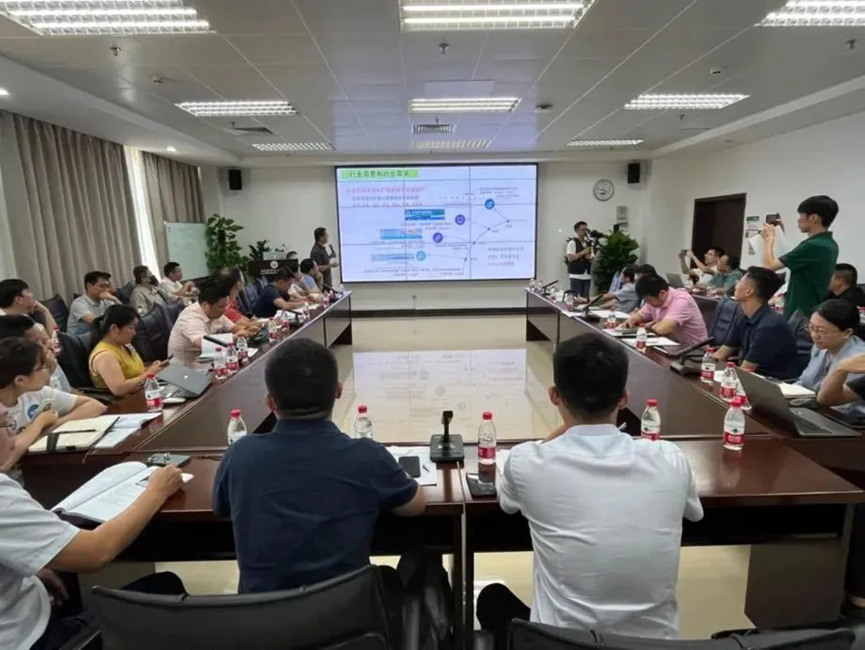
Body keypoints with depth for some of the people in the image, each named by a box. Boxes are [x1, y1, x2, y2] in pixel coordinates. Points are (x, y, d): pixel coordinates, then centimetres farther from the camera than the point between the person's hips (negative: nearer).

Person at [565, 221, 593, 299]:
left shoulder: (588, 244, 15)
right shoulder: (572, 242, -4)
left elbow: (592, 259, 20)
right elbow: (570, 258, -13)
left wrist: (590, 258, -3)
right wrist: (583, 252, -13)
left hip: (587, 276, 6)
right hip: (576, 276, -6)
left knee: (585, 298, 6)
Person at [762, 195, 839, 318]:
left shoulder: (813, 245, -23)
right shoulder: (829, 244, 8)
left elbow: (769, 265, -19)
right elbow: (793, 260, 23)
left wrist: (769, 238, -3)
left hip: (800, 313, -9)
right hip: (814, 312, 9)